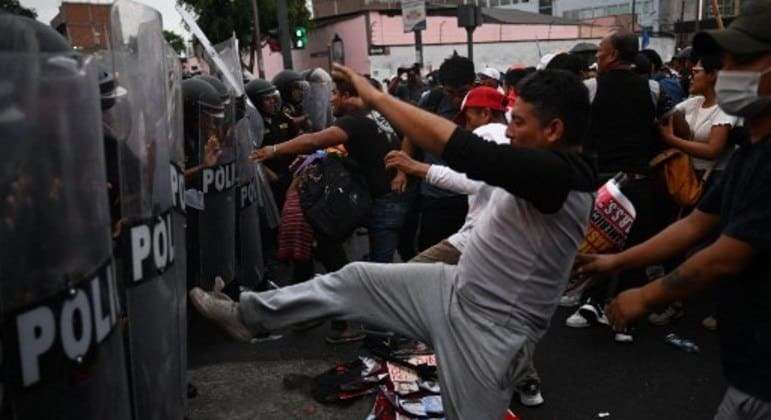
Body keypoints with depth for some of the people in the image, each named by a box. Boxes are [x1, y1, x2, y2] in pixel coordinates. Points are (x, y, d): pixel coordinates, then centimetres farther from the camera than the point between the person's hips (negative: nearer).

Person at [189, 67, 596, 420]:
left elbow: (458, 146, -33)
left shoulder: (558, 173, -26)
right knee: (354, 279, 8)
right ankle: (248, 315, 20)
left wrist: (375, 96, -25)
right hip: (457, 289, 9)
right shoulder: (547, 168, 4)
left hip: (487, 329, -9)